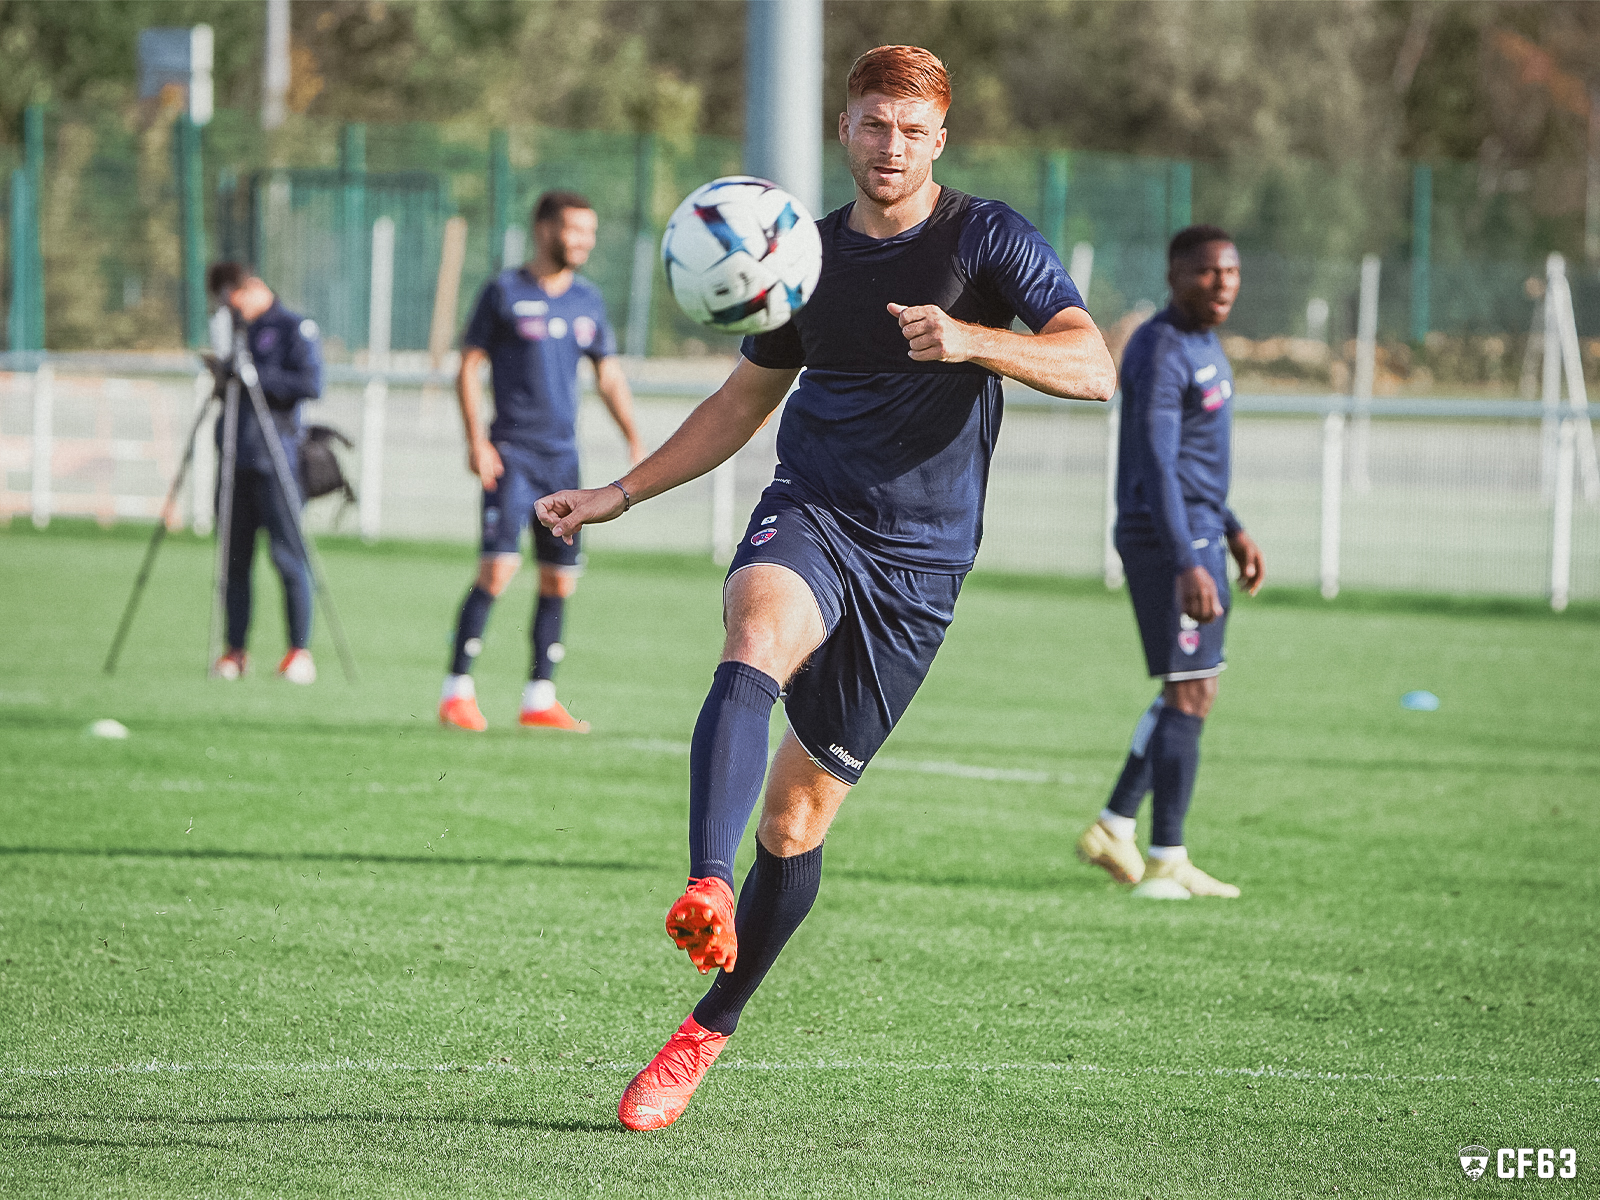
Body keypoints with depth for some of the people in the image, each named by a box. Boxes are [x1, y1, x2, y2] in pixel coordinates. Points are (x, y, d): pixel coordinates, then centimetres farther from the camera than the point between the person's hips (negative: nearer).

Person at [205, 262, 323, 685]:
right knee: (234, 557, 5)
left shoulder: (295, 328, -2)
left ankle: (300, 650, -2)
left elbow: (310, 383, -13)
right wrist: (221, 371, 0)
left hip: (274, 459, -6)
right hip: (235, 458, 6)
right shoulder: (234, 329, 17)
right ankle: (235, 649, 10)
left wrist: (254, 375, -18)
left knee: (287, 555, -6)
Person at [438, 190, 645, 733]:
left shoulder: (588, 301, 12)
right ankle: (457, 692, -10)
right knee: (497, 569, -15)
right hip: (512, 453, -5)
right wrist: (476, 442, -12)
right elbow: (468, 367, -2)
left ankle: (540, 698, 12)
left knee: (559, 581, 4)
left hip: (563, 457, 5)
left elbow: (609, 377, 18)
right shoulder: (505, 292, -3)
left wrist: (636, 442, 8)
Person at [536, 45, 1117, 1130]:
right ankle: (708, 894, -55)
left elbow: (1093, 368, -13)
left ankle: (707, 1034, 18)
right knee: (752, 654, -35)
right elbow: (745, 400, 26)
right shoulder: (811, 254, 13)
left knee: (797, 817, 1)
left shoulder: (990, 239, -1)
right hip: (810, 517, 2)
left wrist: (968, 339, -29)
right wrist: (620, 495, 21)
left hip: (919, 563, -2)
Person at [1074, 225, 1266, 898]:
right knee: (1189, 695, -8)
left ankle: (1114, 829, 19)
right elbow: (1156, 466, -22)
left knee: (1193, 692, 13)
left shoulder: (1202, 345, 16)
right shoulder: (1161, 352, -16)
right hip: (1168, 543, -10)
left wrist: (1232, 532, 26)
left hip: (1197, 537, 10)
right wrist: (1186, 565, -28)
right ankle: (1167, 861, -4)